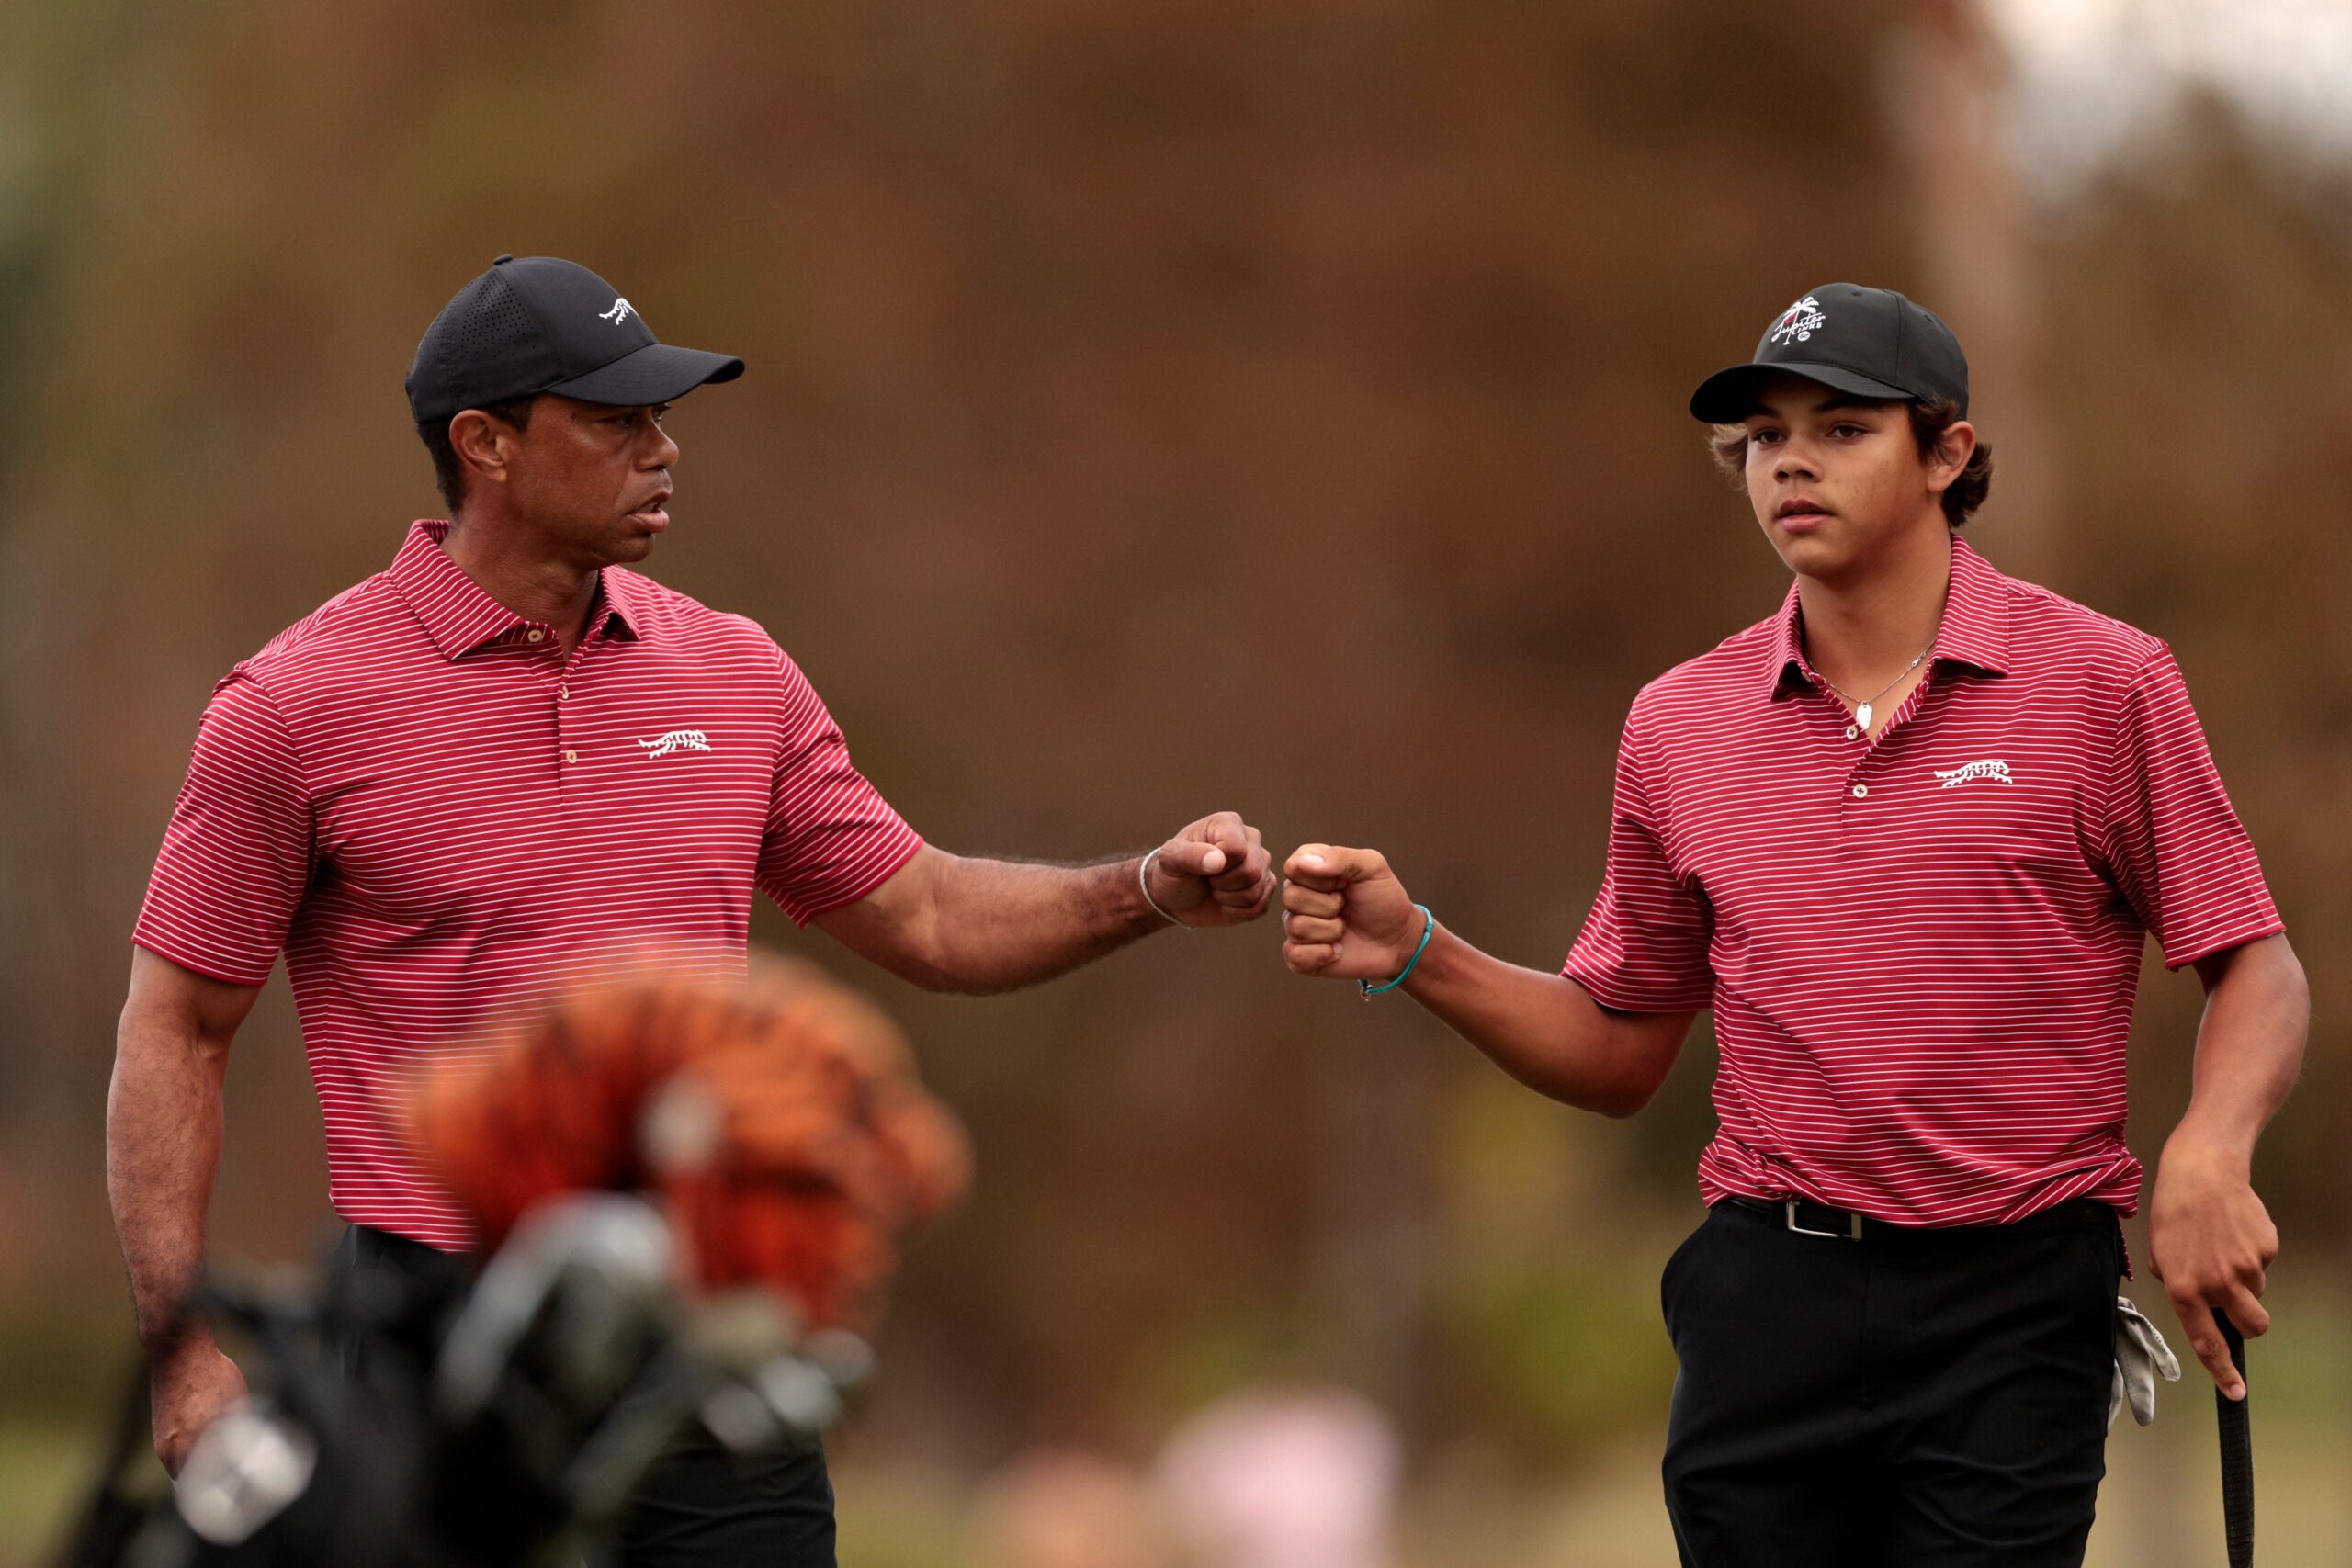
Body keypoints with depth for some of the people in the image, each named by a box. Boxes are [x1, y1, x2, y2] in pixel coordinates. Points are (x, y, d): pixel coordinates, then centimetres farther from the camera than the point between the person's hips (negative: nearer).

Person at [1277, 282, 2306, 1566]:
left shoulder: (2102, 682, -1)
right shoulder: (1680, 724, 9)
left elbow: (2254, 969, 0)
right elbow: (1618, 1052, 17)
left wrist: (2205, 1156, -20)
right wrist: (1417, 957, 1)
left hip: (2012, 1301, -3)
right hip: (1764, 1299, 3)